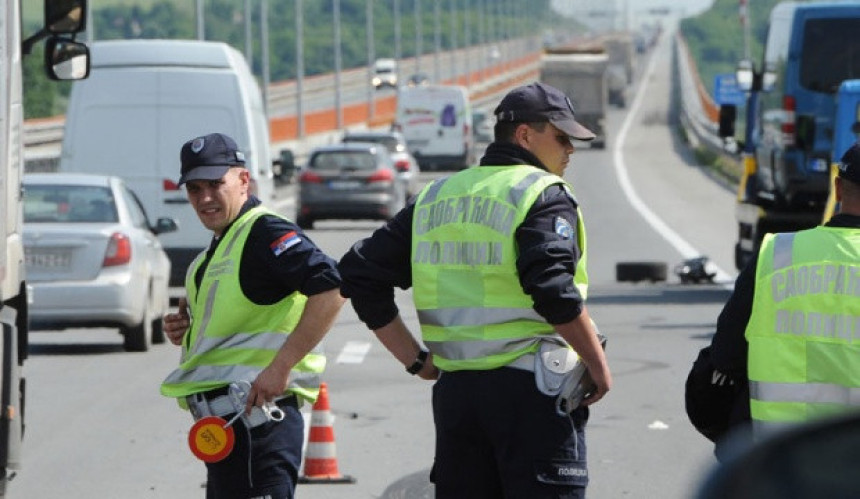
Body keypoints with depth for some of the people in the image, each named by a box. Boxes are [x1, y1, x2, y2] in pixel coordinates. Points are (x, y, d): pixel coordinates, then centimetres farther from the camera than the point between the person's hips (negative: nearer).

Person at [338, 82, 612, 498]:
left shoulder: (435, 198, 14)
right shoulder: (543, 195, -7)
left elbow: (359, 272, 14)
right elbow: (554, 292, -21)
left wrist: (415, 359, 13)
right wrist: (598, 366, -9)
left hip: (454, 393, 7)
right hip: (531, 387, -6)